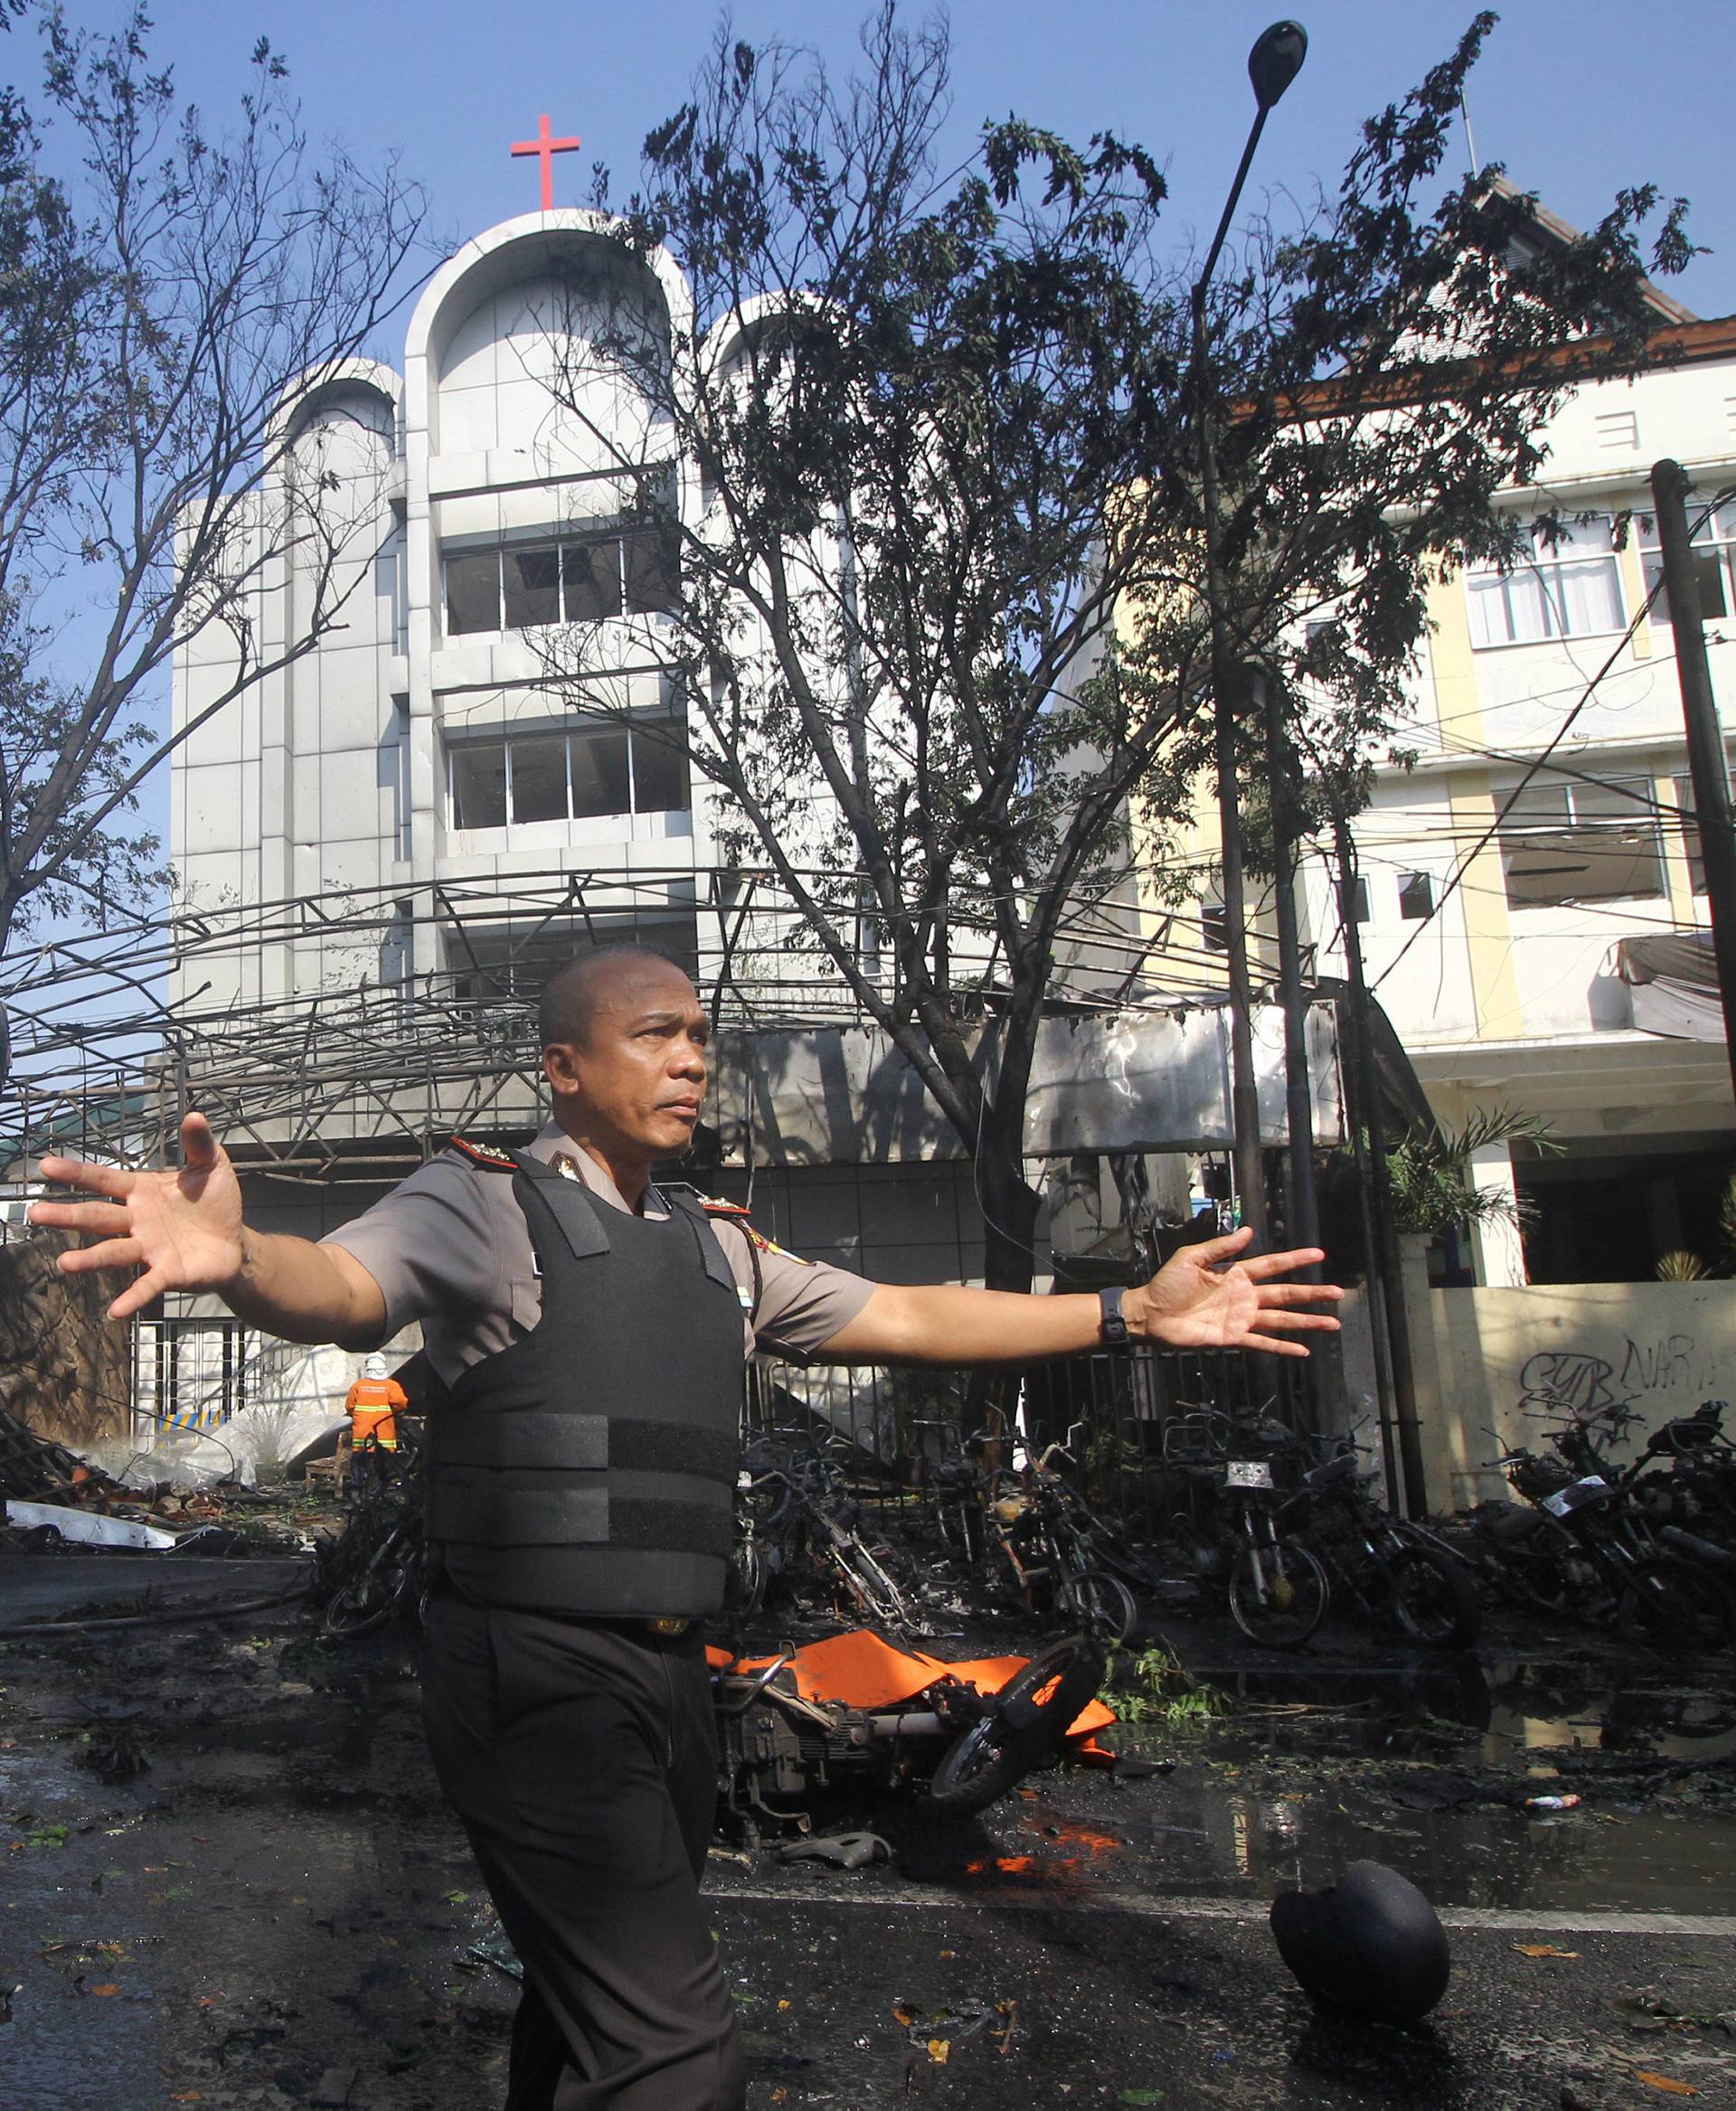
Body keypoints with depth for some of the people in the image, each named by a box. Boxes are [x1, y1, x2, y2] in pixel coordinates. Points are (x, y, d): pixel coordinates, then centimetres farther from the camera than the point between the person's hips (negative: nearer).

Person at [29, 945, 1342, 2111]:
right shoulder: (485, 1204, -6)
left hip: (671, 1676, 7)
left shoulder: (722, 1252, 14)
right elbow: (347, 1288, -23)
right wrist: (238, 1259, -48)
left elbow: (901, 1316, 15)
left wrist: (1129, 1314, 9)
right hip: (536, 1671, -7)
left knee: (594, 2004, 22)